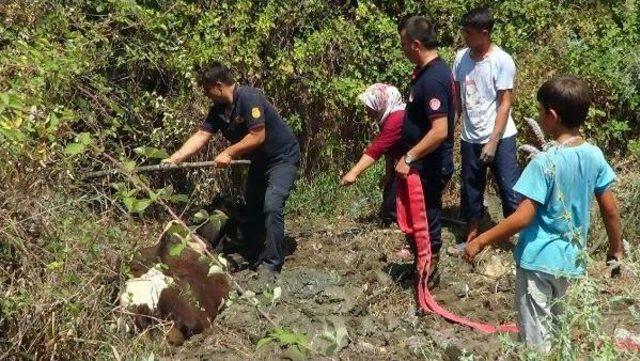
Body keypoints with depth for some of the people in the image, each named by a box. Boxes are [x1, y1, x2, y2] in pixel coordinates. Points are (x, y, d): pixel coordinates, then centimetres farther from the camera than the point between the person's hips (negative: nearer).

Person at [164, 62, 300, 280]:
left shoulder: (249, 98, -26)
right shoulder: (218, 110, -1)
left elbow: (258, 136, -29)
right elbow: (201, 136, -5)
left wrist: (228, 153, -24)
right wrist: (174, 159, -15)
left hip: (282, 157, -9)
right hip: (259, 161, 9)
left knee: (272, 206, -20)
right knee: (252, 208, 10)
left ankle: (272, 265, -12)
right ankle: (256, 261, 21)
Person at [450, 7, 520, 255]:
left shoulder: (502, 61, -14)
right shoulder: (461, 57, 2)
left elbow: (505, 104, -14)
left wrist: (493, 141, -17)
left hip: (500, 138, -5)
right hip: (470, 138, 5)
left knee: (510, 190, -1)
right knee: (470, 189, 14)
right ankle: (472, 238, 29)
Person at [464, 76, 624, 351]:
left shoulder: (545, 162, -22)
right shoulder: (595, 155, -4)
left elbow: (522, 218, -23)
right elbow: (610, 210, 4)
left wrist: (480, 242, -15)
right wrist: (616, 249, 18)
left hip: (539, 259, -7)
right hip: (571, 258, 7)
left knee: (536, 339, 6)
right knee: (557, 328, 24)